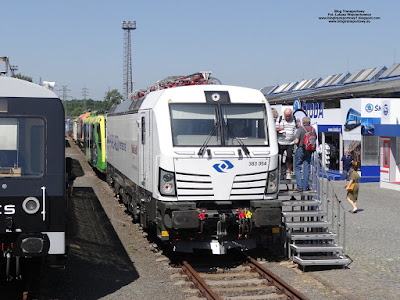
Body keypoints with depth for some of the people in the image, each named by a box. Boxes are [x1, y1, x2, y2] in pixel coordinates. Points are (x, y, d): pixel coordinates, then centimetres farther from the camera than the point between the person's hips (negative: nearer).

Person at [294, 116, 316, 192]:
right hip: (309, 151, 4)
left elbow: (296, 141, -18)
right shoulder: (313, 129, 3)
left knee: (297, 168, 5)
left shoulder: (300, 129, -12)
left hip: (300, 149, -4)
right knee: (306, 168, 9)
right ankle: (305, 187, 8)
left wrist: (295, 141, 4)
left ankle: (299, 187, -3)